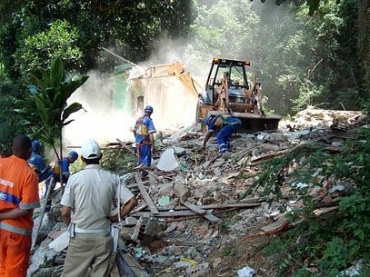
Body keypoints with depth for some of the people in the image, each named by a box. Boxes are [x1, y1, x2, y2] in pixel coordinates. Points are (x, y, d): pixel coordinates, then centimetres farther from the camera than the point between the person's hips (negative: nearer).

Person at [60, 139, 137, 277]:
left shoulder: (75, 178, -10)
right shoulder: (112, 178, -3)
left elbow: (65, 212, -9)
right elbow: (132, 201, -5)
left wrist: (71, 225, 10)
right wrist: (115, 218, 6)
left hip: (80, 236, -2)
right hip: (103, 236, 2)